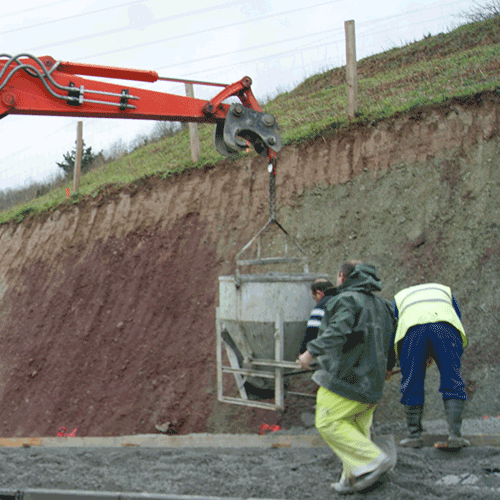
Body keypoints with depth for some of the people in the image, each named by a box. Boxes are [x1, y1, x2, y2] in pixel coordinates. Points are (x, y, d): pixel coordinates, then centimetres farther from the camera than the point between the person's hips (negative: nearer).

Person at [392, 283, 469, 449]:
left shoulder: (400, 297, 38)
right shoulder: (445, 290, 41)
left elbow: (392, 330, 29)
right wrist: (434, 355, 33)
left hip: (411, 328, 0)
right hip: (445, 326, 0)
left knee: (411, 384, 10)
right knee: (453, 381, 7)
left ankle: (414, 436, 13)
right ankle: (455, 435, 0)